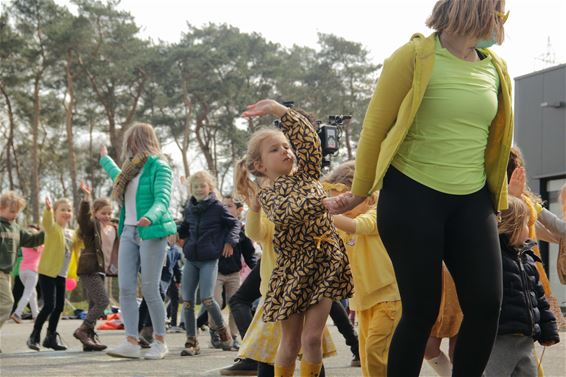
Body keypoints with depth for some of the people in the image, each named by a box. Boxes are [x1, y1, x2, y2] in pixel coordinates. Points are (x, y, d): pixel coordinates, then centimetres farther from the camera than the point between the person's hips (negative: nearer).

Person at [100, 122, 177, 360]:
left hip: (151, 233, -7)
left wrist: (150, 217, -38)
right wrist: (105, 160, 59)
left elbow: (162, 199, -18)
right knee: (126, 288, -5)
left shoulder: (159, 167, -5)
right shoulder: (131, 169, 19)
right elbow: (118, 178, 44)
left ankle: (160, 342, 6)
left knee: (149, 290, -7)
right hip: (129, 233, 7)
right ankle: (131, 342, -8)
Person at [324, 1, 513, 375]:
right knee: (422, 309, -3)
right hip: (411, 197, -5)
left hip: (472, 202, 5)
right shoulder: (415, 57, -10)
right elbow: (375, 128, -3)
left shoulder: (496, 70, 6)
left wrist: (497, 197, 22)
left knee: (487, 304, -5)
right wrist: (359, 194, 4)